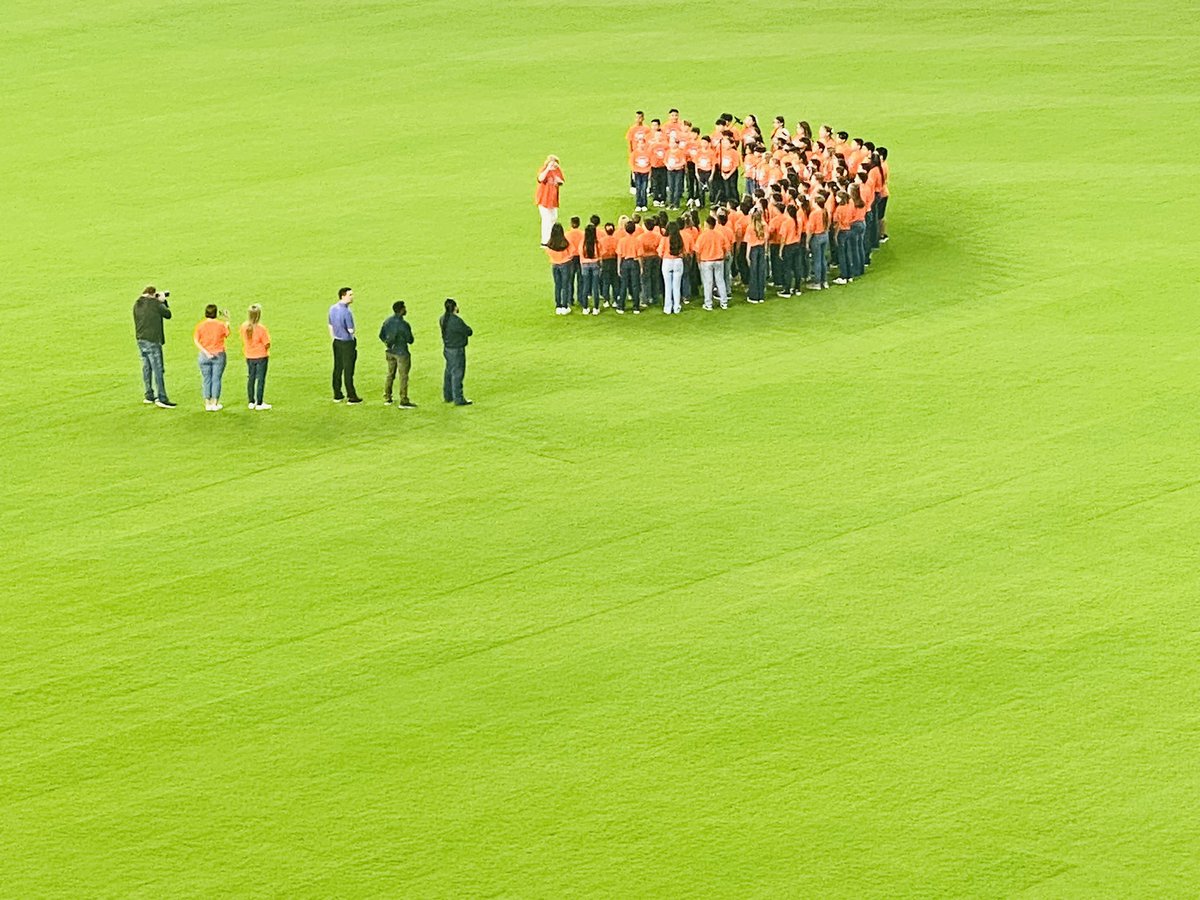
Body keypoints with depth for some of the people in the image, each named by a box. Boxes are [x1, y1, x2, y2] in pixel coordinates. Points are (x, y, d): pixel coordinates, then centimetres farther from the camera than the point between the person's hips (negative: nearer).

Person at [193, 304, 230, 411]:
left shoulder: (200, 325, -6)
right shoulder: (221, 325, -8)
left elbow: (196, 341, -11)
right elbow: (227, 334, 11)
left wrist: (205, 352, -11)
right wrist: (227, 321, 23)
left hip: (204, 356, 1)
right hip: (219, 355, -1)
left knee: (206, 380, 8)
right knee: (216, 379, 5)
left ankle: (207, 403, 9)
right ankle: (215, 403, 6)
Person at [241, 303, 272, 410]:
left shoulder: (244, 326, -7)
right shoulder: (261, 328, -22)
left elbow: (243, 342, 4)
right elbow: (267, 345, -16)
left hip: (249, 356, 5)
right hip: (261, 356, -5)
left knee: (251, 379, 15)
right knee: (261, 379, 4)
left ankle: (251, 402, 22)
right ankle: (259, 403, 7)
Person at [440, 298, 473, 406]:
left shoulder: (443, 319, 1)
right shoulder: (456, 321, -24)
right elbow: (469, 332, -14)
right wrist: (466, 329, 7)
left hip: (447, 348, 8)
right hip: (457, 350, -8)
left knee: (449, 372, 19)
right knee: (457, 374, -1)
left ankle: (448, 396, 30)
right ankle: (458, 400, 3)